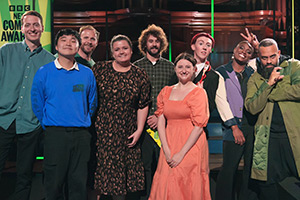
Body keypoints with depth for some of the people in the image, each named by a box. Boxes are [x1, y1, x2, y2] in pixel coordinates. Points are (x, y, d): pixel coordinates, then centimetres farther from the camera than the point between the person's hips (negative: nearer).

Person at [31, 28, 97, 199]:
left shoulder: (87, 73, 7)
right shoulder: (44, 73, 2)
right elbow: (37, 104, 7)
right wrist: (49, 125, 10)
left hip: (82, 135, 2)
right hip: (55, 134, -1)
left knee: (79, 183, 7)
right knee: (54, 183, 3)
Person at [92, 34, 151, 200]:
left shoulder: (140, 75, 2)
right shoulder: (99, 69, 1)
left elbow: (143, 105, 3)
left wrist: (139, 130, -3)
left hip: (127, 133, 0)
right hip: (102, 129, 0)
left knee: (123, 170, 4)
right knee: (106, 166, 3)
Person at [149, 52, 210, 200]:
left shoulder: (199, 93, -3)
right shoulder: (165, 92, 11)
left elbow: (198, 126, -9)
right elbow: (161, 121, 5)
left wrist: (181, 153, -14)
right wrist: (167, 150, -7)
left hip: (191, 147, -4)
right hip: (169, 145, 4)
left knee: (188, 188, 0)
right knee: (166, 187, 4)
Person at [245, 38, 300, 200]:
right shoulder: (254, 79, 11)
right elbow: (251, 108, -3)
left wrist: (269, 94, -6)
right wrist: (268, 84, -13)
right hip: (268, 137, 2)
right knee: (265, 182, 4)